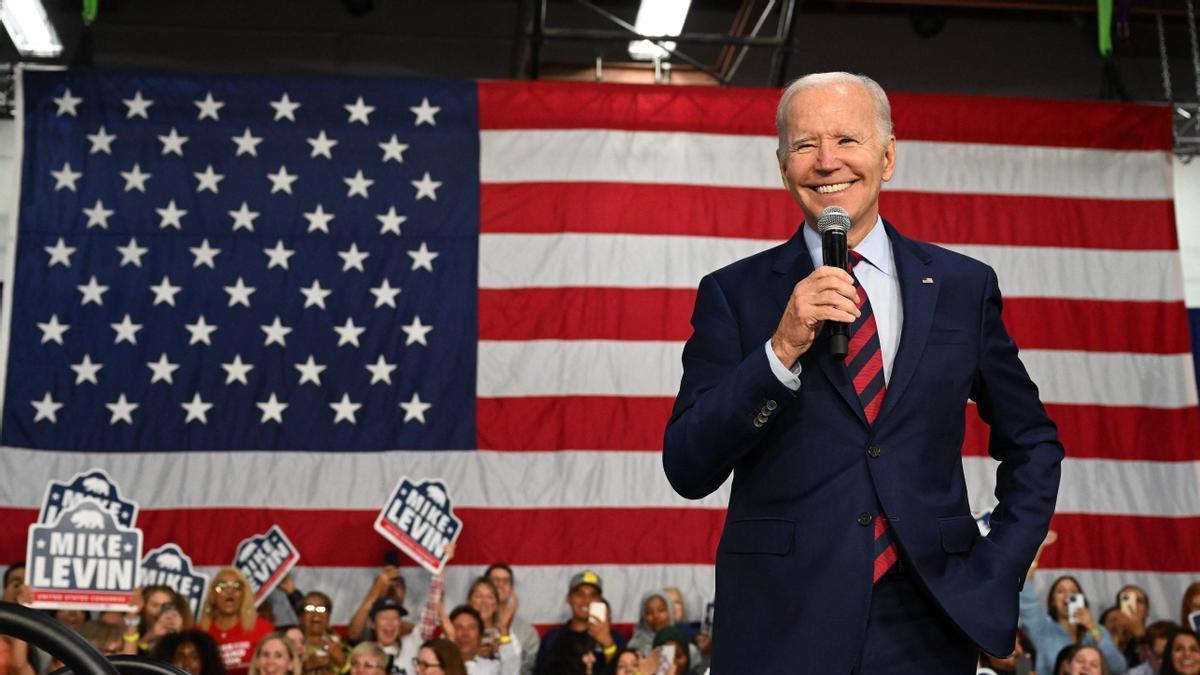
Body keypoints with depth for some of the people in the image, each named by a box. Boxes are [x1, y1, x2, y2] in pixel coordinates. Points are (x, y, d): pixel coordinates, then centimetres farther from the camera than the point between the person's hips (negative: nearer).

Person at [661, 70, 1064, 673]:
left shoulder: (964, 286, 6)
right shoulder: (733, 294, 0)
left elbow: (1032, 444, 15)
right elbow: (687, 470, -7)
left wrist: (999, 572, 3)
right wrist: (782, 348, -17)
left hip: (927, 623, 2)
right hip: (780, 625, -1)